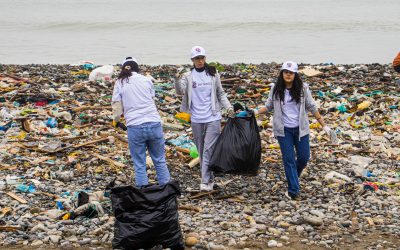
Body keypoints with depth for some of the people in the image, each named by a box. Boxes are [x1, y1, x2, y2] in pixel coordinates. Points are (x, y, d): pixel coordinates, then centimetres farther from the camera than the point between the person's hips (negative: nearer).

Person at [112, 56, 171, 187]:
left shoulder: (120, 83, 4)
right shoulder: (146, 80, 8)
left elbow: (117, 106, 6)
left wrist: (115, 120, 24)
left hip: (135, 126, -1)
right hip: (154, 123, 2)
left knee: (139, 165, 6)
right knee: (160, 161, 12)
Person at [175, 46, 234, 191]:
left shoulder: (213, 74, 3)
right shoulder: (188, 76, 2)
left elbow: (221, 94, 10)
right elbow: (180, 91, -15)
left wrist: (228, 107, -4)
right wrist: (177, 79, -34)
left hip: (213, 118, -2)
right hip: (196, 119, 2)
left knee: (209, 149, -10)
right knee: (201, 151, 9)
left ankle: (206, 182, -12)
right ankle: (209, 179, 20)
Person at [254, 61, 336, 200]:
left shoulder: (302, 89, -3)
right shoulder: (276, 89, -3)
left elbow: (312, 108, 1)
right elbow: (269, 107, 6)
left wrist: (324, 126, 0)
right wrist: (256, 112, -13)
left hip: (300, 129, 1)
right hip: (284, 130, -1)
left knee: (304, 157, 5)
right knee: (289, 159, -2)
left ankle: (293, 178, 34)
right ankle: (293, 191, 4)